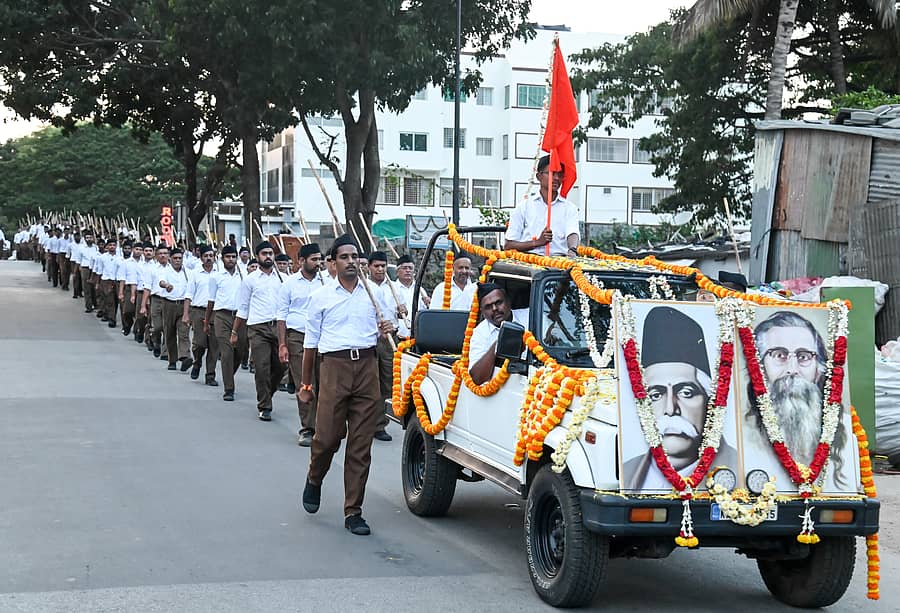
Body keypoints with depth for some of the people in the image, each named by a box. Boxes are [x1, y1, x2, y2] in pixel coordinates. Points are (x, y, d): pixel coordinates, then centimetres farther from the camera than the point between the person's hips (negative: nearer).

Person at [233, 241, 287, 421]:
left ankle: (265, 396, 30)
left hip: (279, 326, 3)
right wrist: (234, 332, 9)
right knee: (262, 368, -6)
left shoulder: (282, 278, 10)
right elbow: (243, 308, 10)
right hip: (258, 328, -3)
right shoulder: (250, 279, 5)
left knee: (279, 367, 6)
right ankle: (264, 407, 3)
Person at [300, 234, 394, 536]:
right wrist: (305, 383, 9)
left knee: (361, 443, 1)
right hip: (334, 366, -2)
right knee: (327, 436, -7)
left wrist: (384, 330, 1)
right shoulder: (321, 296, 8)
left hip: (367, 366, 2)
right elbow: (311, 342, 10)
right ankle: (314, 480, 27)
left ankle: (353, 512, 7)